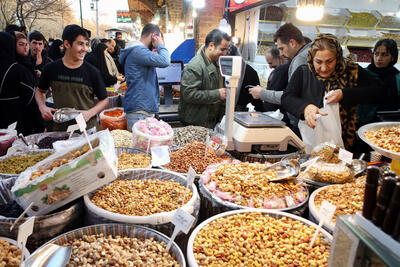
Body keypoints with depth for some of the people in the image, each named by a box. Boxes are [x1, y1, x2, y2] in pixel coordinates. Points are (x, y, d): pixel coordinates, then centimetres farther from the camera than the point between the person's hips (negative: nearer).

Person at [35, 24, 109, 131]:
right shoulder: (51, 68, 0)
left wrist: (89, 113, -16)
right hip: (60, 128, 2)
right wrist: (42, 107, -2)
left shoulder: (92, 72, -7)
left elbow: (104, 100, 0)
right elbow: (40, 91, 17)